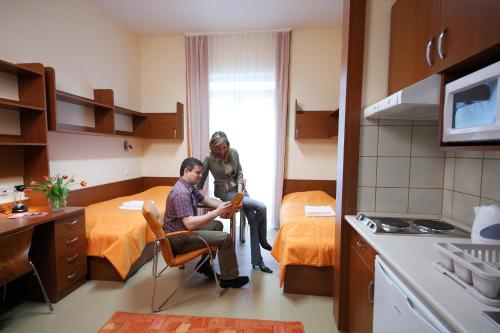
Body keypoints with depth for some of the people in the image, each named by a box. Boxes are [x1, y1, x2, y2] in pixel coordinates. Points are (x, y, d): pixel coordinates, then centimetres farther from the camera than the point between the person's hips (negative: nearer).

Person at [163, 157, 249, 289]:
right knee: (226, 238, -14)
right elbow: (190, 224, -33)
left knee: (217, 225, 20)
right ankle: (229, 278, 5)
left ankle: (204, 263, 22)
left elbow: (206, 199, 15)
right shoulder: (181, 193, -26)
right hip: (179, 239, -10)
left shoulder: (189, 186, 5)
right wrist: (217, 212, -30)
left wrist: (225, 205, -2)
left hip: (185, 229, 10)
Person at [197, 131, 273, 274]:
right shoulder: (209, 158, -14)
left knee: (253, 221, -4)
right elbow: (201, 179, -4)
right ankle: (263, 240, 5)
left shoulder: (234, 152, -4)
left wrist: (240, 191, -10)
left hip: (239, 188, 5)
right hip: (225, 193, -5)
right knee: (261, 207, -21)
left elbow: (239, 173, 3)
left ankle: (257, 261, 12)